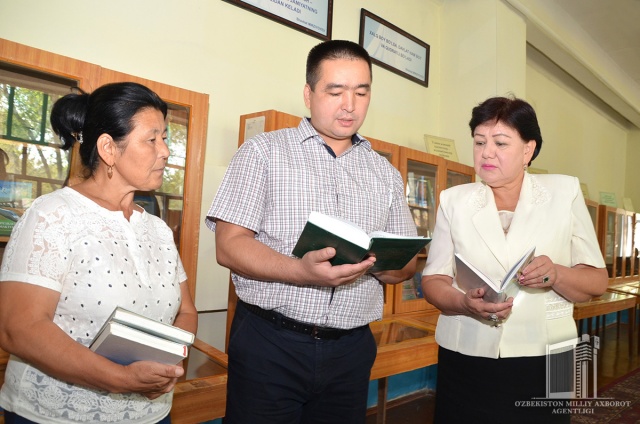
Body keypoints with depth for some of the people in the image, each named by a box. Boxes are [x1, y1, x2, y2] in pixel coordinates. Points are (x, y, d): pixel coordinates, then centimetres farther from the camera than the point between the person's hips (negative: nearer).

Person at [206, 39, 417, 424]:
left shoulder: (386, 173, 11)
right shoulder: (264, 151, -1)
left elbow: (406, 265, 10)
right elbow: (230, 246, -9)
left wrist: (377, 262, -13)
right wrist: (302, 271, -25)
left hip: (351, 350, 4)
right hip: (270, 344, -3)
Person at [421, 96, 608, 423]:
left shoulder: (565, 192, 1)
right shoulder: (453, 200, 3)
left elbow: (596, 282, 2)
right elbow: (433, 280, 0)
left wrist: (556, 274, -19)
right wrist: (465, 303, -20)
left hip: (541, 363, 0)